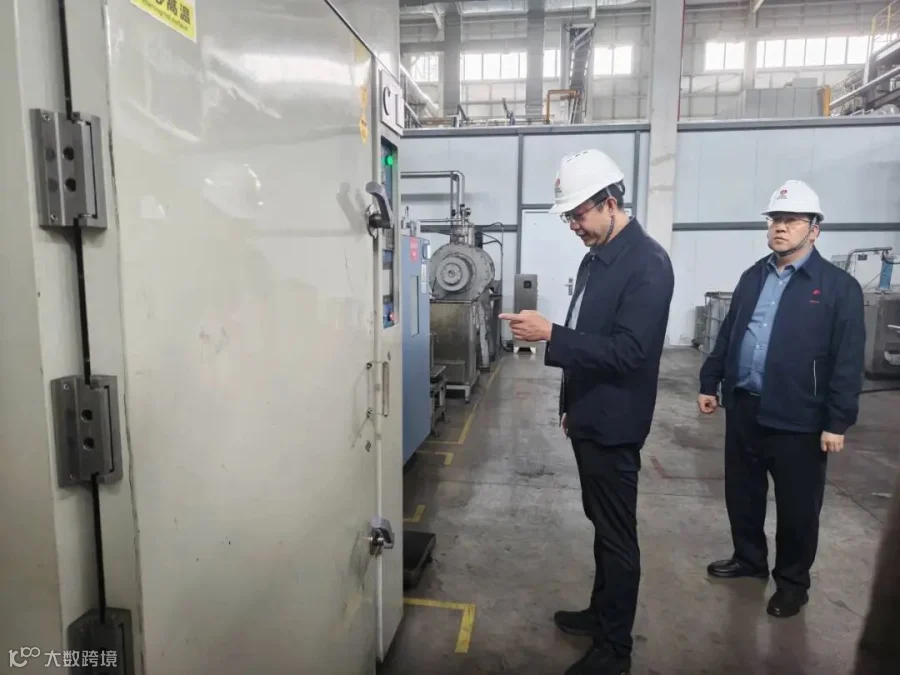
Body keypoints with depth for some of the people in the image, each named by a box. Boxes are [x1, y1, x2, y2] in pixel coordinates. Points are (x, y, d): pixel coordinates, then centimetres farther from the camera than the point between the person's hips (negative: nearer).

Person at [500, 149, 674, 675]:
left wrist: (550, 334, -28)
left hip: (613, 424, -9)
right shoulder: (597, 258, 9)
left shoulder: (647, 263, -19)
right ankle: (602, 613, 40)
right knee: (602, 525, 22)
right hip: (589, 417, 9)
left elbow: (628, 351, -25)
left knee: (618, 535, 6)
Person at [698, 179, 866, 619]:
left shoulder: (838, 286, -8)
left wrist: (837, 422, -13)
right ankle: (749, 559, 39)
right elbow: (727, 334, 13)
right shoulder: (753, 277, 9)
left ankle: (792, 582, 31)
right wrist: (710, 382, 11)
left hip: (798, 419, -5)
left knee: (797, 507, 10)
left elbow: (848, 361, -11)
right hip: (743, 408, 5)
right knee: (741, 493, 17)